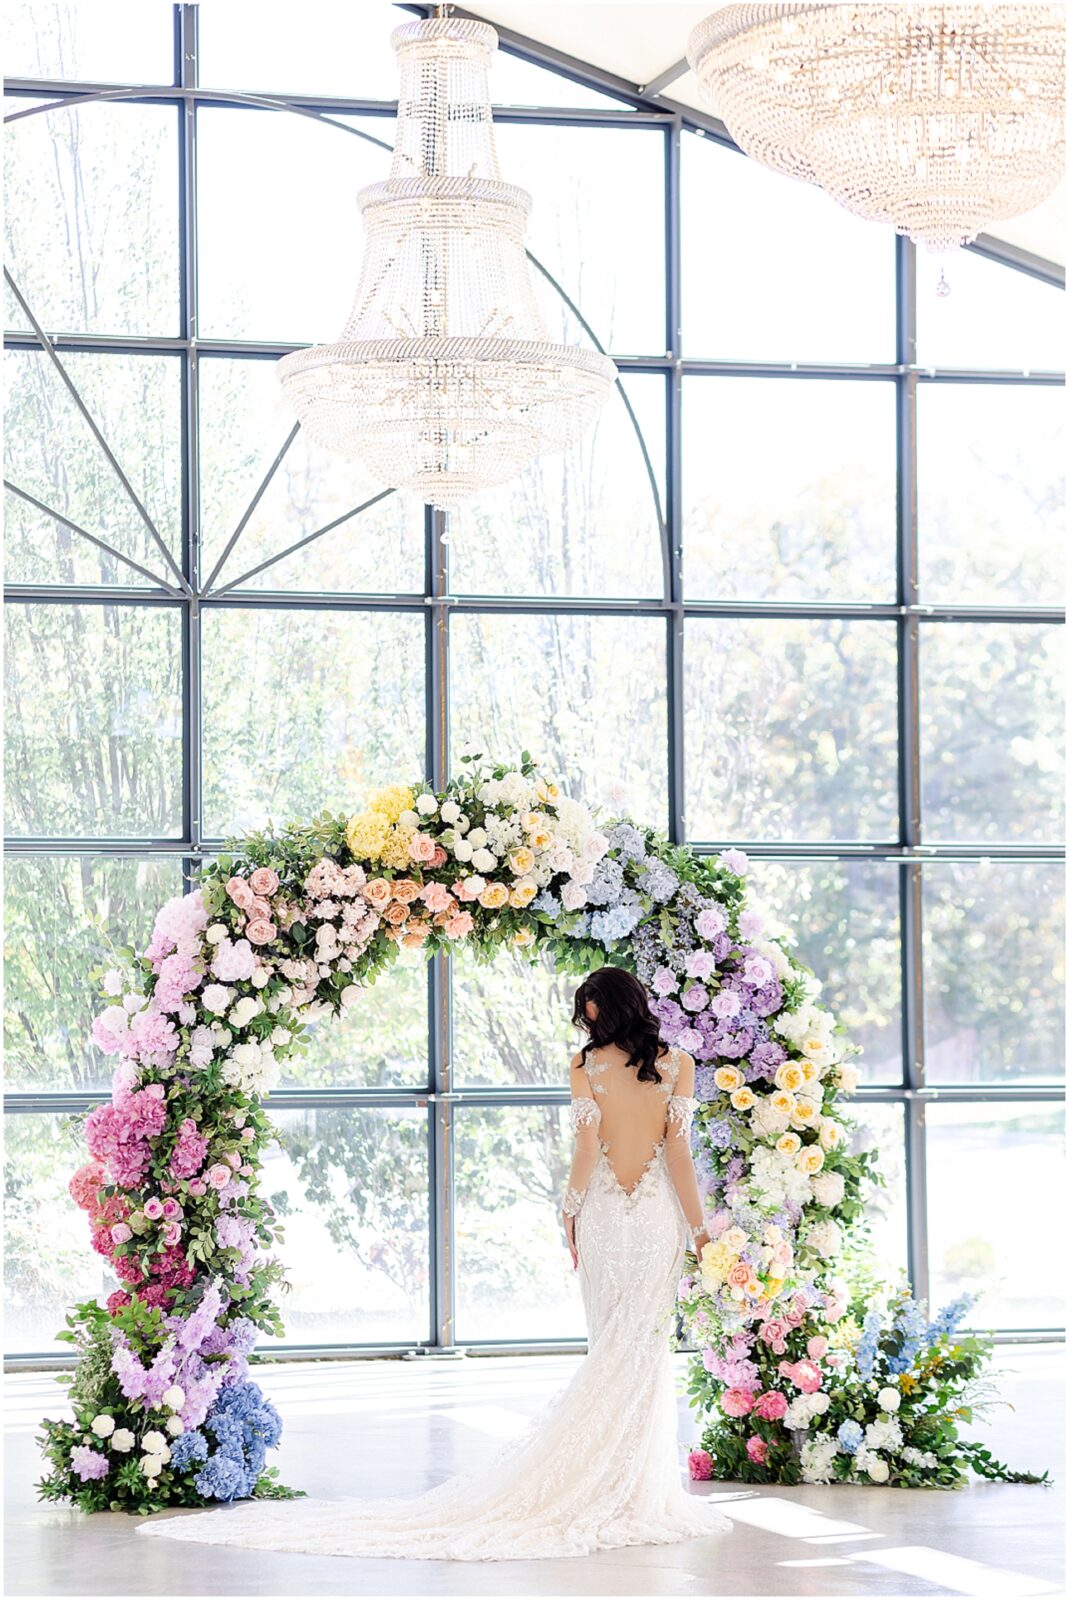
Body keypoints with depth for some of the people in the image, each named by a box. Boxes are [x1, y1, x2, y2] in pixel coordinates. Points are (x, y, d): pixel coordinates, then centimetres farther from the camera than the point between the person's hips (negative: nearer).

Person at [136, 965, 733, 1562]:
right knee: (644, 1353, 2)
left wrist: (570, 1210, 7)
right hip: (658, 1218, 0)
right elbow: (678, 1152, -4)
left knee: (609, 1351, 8)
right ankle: (641, 1494, 1)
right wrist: (699, 1230, 3)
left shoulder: (587, 1067, -2)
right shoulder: (677, 1065, -1)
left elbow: (587, 1151, -6)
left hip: (603, 1215, 0)